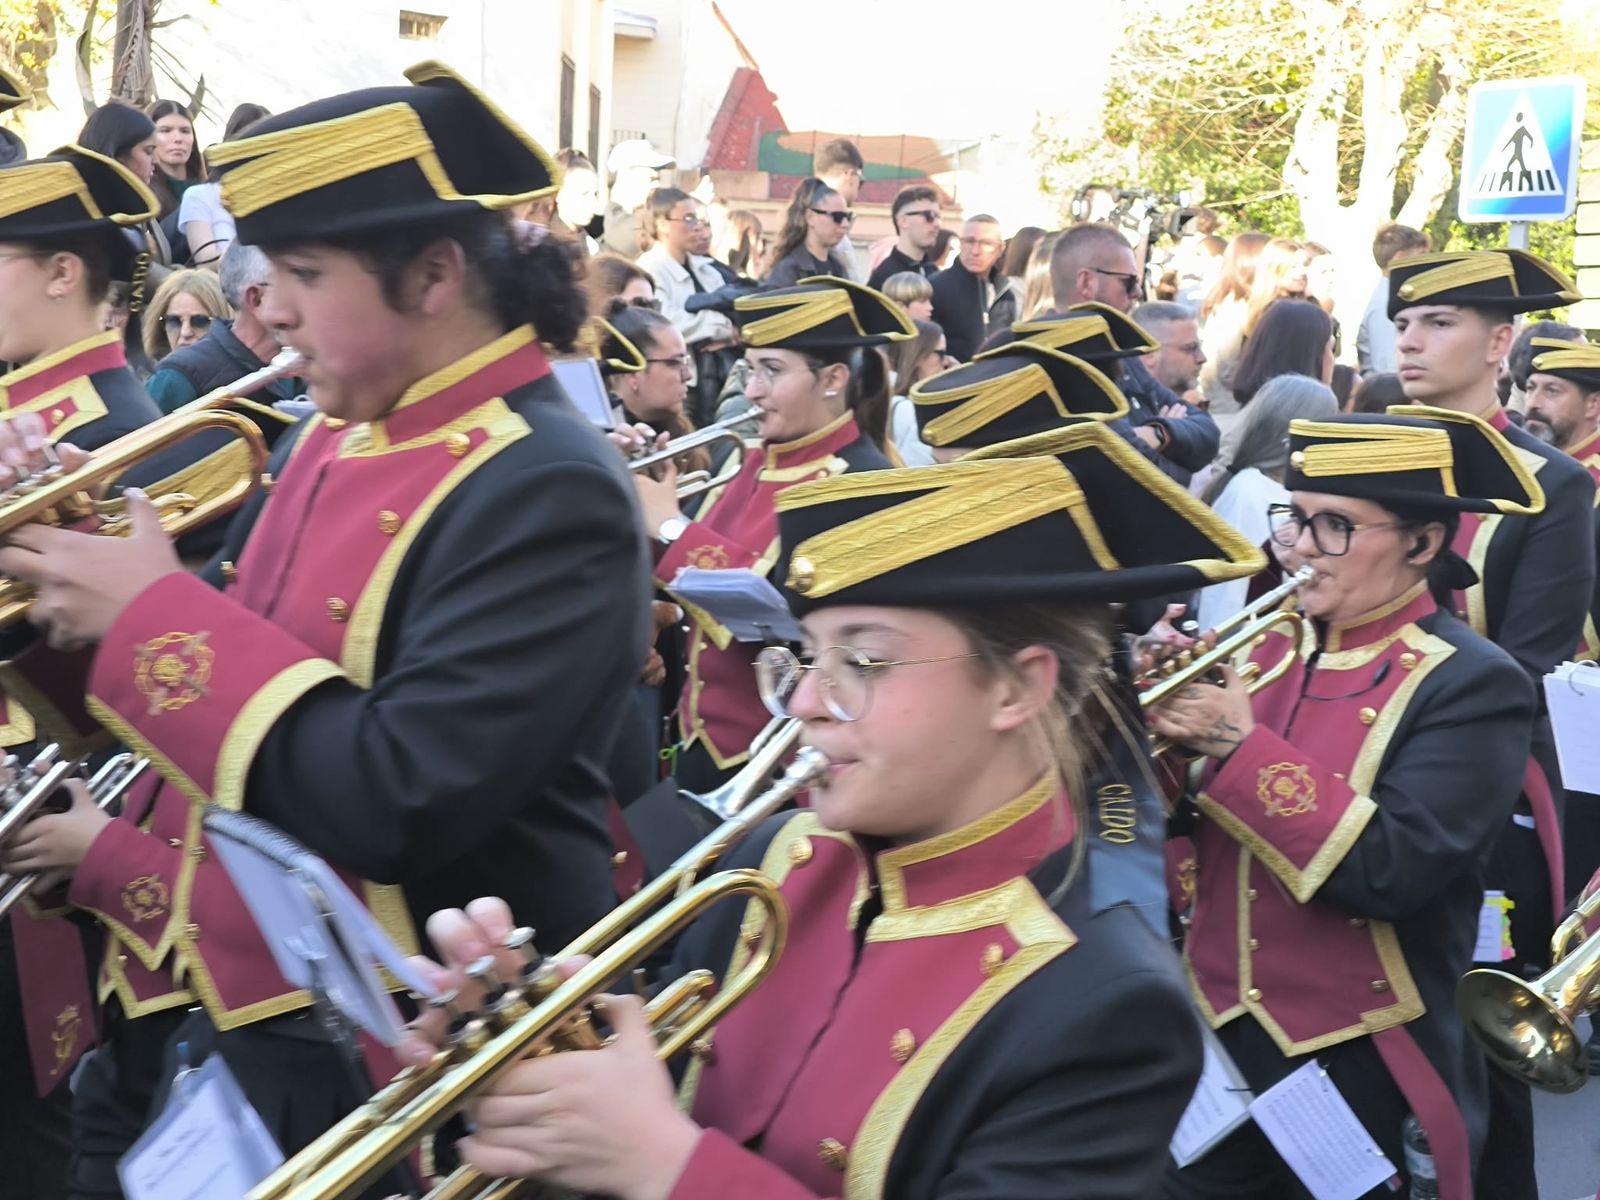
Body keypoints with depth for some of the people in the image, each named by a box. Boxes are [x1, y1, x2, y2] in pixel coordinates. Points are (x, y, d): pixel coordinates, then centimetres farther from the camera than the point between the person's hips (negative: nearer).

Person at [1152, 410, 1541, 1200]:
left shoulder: (1472, 686, -12)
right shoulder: (1265, 641, 5)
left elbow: (1388, 872, -24)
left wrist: (1240, 747, -24)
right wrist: (1160, 719, -15)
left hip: (1358, 1070, -5)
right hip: (1216, 1040, 5)